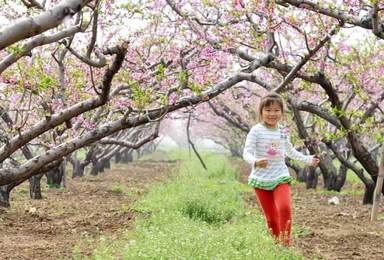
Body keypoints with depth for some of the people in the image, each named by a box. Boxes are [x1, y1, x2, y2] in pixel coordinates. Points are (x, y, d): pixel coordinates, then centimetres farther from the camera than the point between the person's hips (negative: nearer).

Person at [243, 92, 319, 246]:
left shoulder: (283, 131, 4)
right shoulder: (256, 131, -11)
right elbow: (247, 153, -18)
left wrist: (307, 159, 24)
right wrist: (255, 162, -39)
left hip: (280, 177, 2)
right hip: (261, 179, -2)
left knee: (285, 208, -21)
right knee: (271, 216, 4)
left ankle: (285, 243, -9)